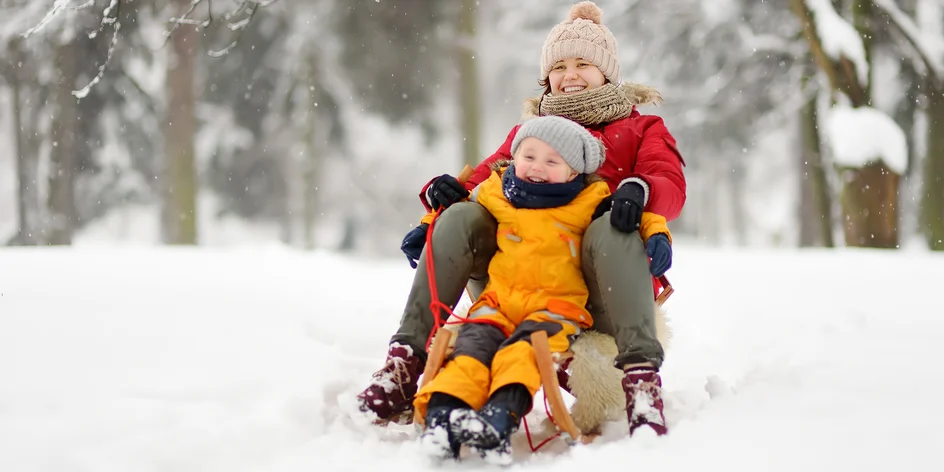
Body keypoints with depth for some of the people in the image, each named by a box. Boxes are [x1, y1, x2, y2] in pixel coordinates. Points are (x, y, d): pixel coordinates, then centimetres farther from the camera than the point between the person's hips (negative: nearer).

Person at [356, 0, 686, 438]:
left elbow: (670, 184, 2)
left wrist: (638, 190, -24)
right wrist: (447, 190, -8)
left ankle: (642, 376, -46)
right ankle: (407, 358, -28)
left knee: (610, 229, -36)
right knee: (461, 217, -21)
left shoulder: (641, 129, 22)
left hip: (596, 285, -3)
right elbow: (488, 176, 17)